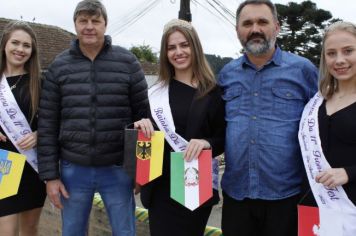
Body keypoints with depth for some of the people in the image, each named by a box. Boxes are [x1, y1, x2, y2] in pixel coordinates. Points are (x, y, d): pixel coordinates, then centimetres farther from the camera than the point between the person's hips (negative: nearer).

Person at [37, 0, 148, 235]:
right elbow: (47, 124, 2)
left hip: (118, 169, -1)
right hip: (73, 169, 2)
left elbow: (143, 116, 0)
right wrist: (50, 175, -1)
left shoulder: (127, 62, -3)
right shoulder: (59, 66, 1)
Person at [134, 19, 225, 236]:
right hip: (161, 187, 2)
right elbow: (145, 133, 10)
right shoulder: (155, 93, 6)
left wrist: (207, 143, -22)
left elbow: (224, 137, -2)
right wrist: (140, 126, -12)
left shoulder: (213, 91, -2)